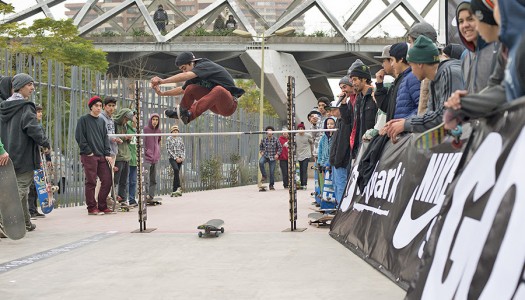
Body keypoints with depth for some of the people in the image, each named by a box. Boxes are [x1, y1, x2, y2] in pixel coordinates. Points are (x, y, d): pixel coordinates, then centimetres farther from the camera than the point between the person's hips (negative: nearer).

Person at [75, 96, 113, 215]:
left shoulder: (101, 121, 17)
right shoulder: (83, 120, 0)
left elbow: (105, 138, 16)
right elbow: (79, 137, -7)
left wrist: (107, 154, 5)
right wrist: (88, 151, -12)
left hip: (102, 156, 6)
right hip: (89, 156, -6)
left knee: (107, 180, 2)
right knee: (91, 182, -4)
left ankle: (102, 206, 12)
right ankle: (91, 208, 2)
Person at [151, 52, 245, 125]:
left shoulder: (205, 65, -16)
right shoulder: (195, 77, 10)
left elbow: (185, 76, -32)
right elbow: (182, 89, 26)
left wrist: (162, 81, -34)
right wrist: (162, 93, 15)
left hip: (229, 106, -8)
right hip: (216, 106, 8)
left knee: (218, 90, -39)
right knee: (191, 89, -2)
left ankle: (190, 114, -43)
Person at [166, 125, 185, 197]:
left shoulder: (180, 139, 13)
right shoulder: (169, 139, 0)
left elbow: (183, 149, 14)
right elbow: (169, 150, -5)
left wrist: (182, 157, -2)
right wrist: (176, 157, -12)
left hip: (180, 159, 4)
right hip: (172, 158, -4)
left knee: (176, 174, 4)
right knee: (176, 169, -29)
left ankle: (174, 191, 7)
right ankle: (179, 187, -32)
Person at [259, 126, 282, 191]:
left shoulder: (275, 140, -4)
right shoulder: (263, 140, 1)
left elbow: (280, 148, 5)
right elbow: (260, 146, 21)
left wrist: (277, 154, -6)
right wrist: (261, 152, 5)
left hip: (272, 157, -1)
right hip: (265, 156, 1)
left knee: (272, 172, 0)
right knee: (260, 162, -32)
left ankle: (271, 185, 16)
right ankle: (264, 176, -14)